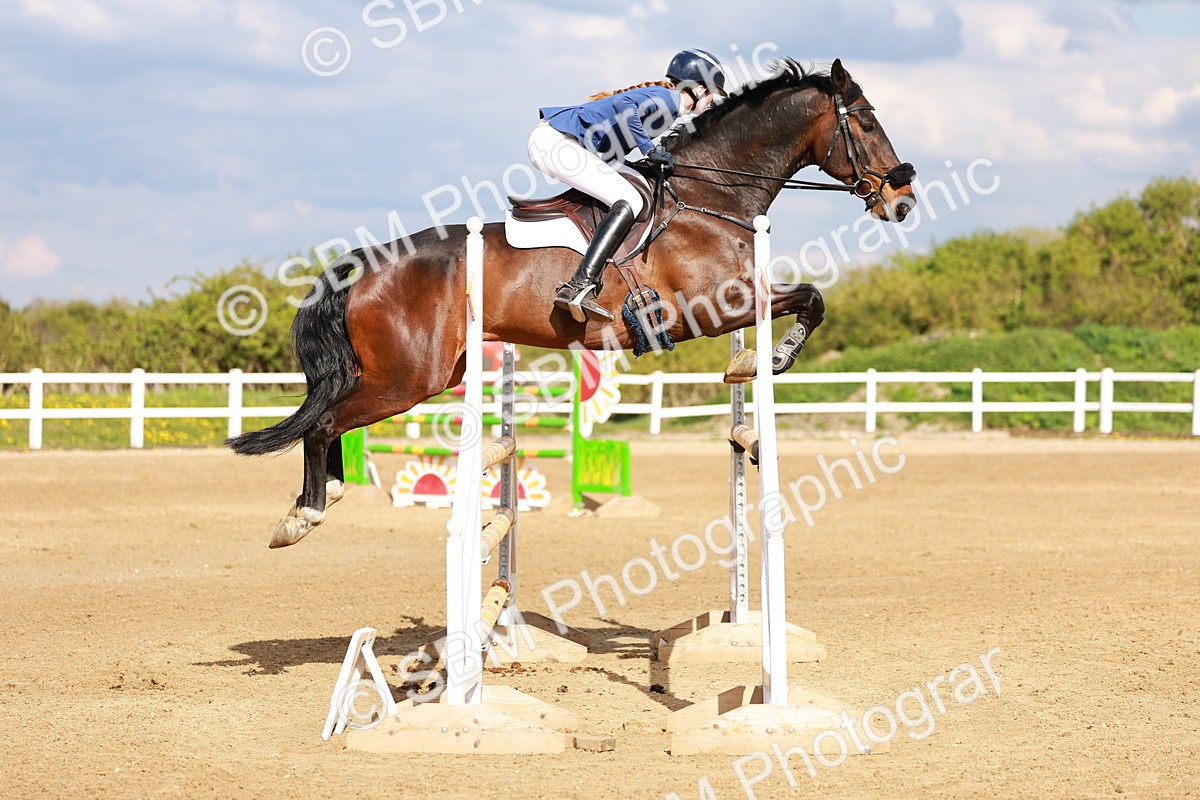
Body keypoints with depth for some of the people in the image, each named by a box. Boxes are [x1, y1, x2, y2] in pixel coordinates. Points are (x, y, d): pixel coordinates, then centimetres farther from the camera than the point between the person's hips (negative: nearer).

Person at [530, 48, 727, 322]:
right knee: (629, 201, -19)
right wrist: (648, 148, -19)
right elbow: (623, 105, -27)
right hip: (557, 142, -11)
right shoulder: (667, 99, -9)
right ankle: (578, 289, -31)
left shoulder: (661, 96, 21)